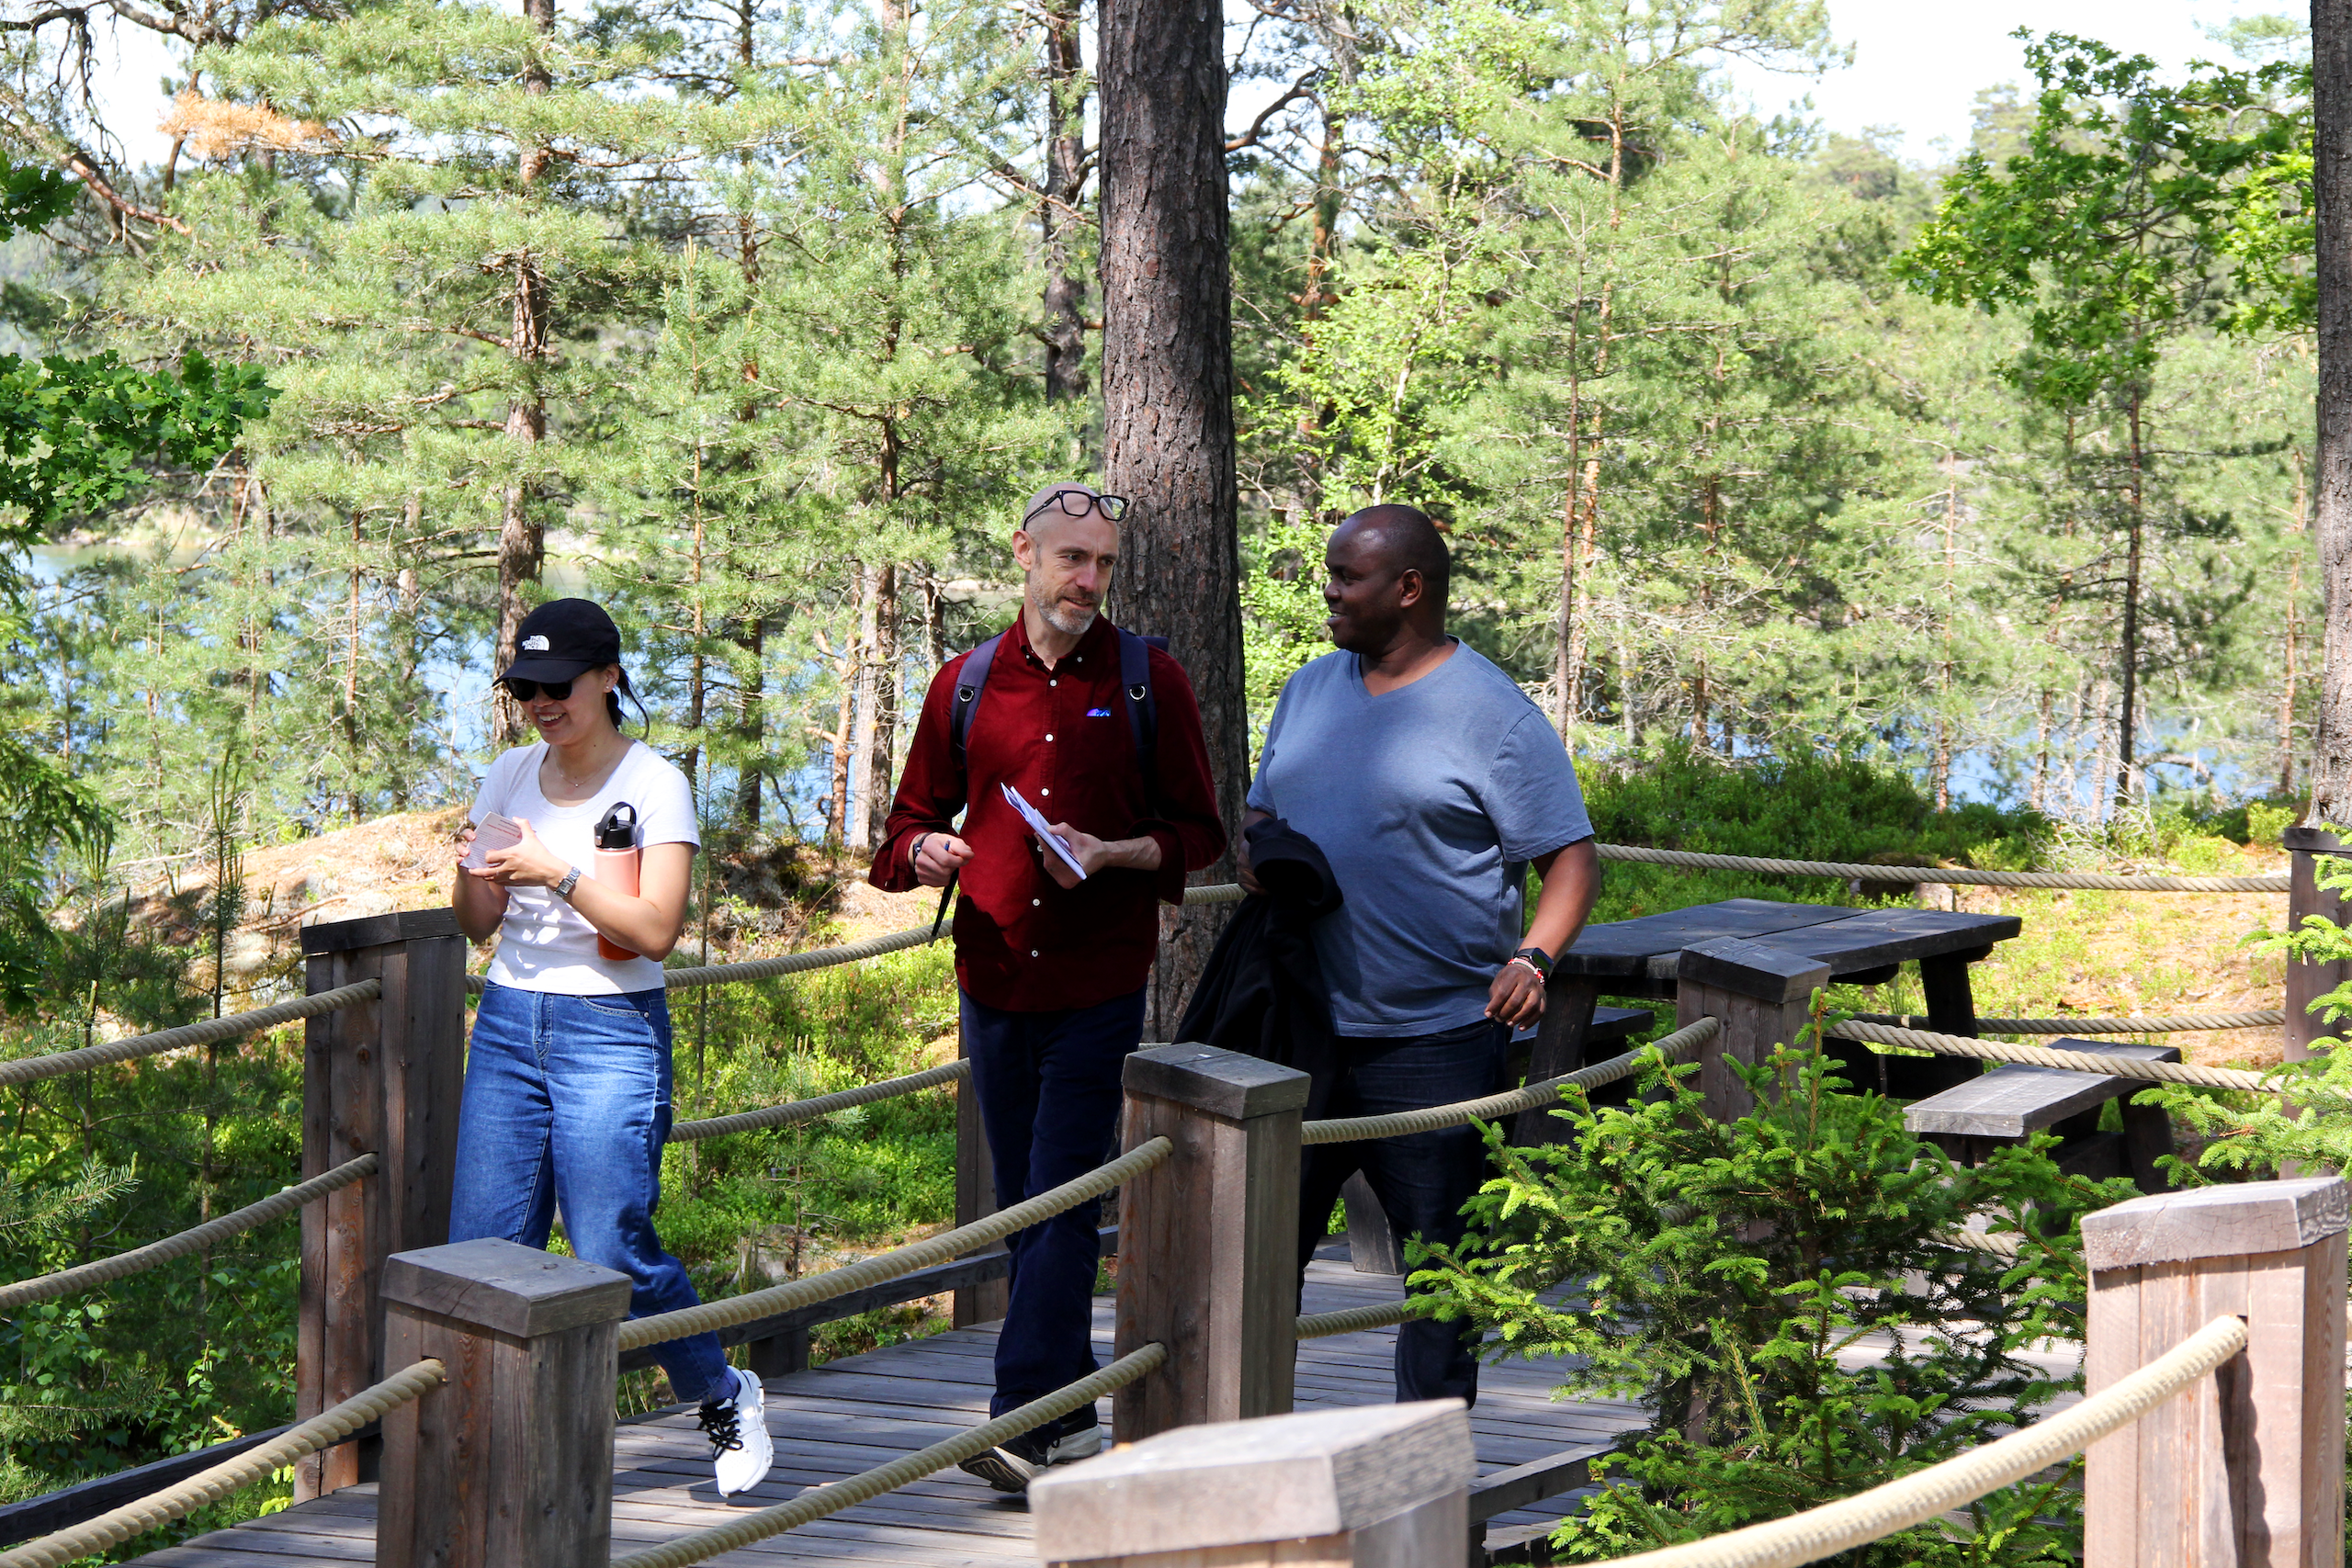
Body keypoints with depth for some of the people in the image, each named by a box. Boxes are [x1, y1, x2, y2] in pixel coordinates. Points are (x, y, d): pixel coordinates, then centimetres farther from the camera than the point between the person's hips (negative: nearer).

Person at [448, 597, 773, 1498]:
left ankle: (724, 1398, 16)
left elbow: (657, 930, -14)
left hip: (612, 1030, -5)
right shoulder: (513, 776, 10)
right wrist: (473, 869, -8)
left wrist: (557, 874, -21)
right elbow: (477, 924, 13)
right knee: (483, 1248, -3)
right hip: (507, 1024, 5)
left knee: (612, 1254, -8)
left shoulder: (654, 785, -5)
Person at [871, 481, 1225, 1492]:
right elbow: (909, 822, 15)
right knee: (1023, 1208, 9)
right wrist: (926, 851, -9)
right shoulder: (966, 686, 9)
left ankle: (1025, 1417, -13)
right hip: (994, 980, 4)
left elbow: (1196, 833, 4)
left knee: (1062, 1203, -10)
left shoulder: (1148, 682, 2)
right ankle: (1069, 1413, 19)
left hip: (1100, 983, -3)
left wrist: (1111, 854, -14)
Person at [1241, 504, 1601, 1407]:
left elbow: (1571, 858, -7)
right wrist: (1254, 855, -1)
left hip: (1435, 1038, -5)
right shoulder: (1311, 689, 12)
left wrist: (1532, 959, -24)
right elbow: (1262, 808, 23)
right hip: (1300, 1029, 6)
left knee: (1440, 1259, 4)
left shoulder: (1492, 714, -7)